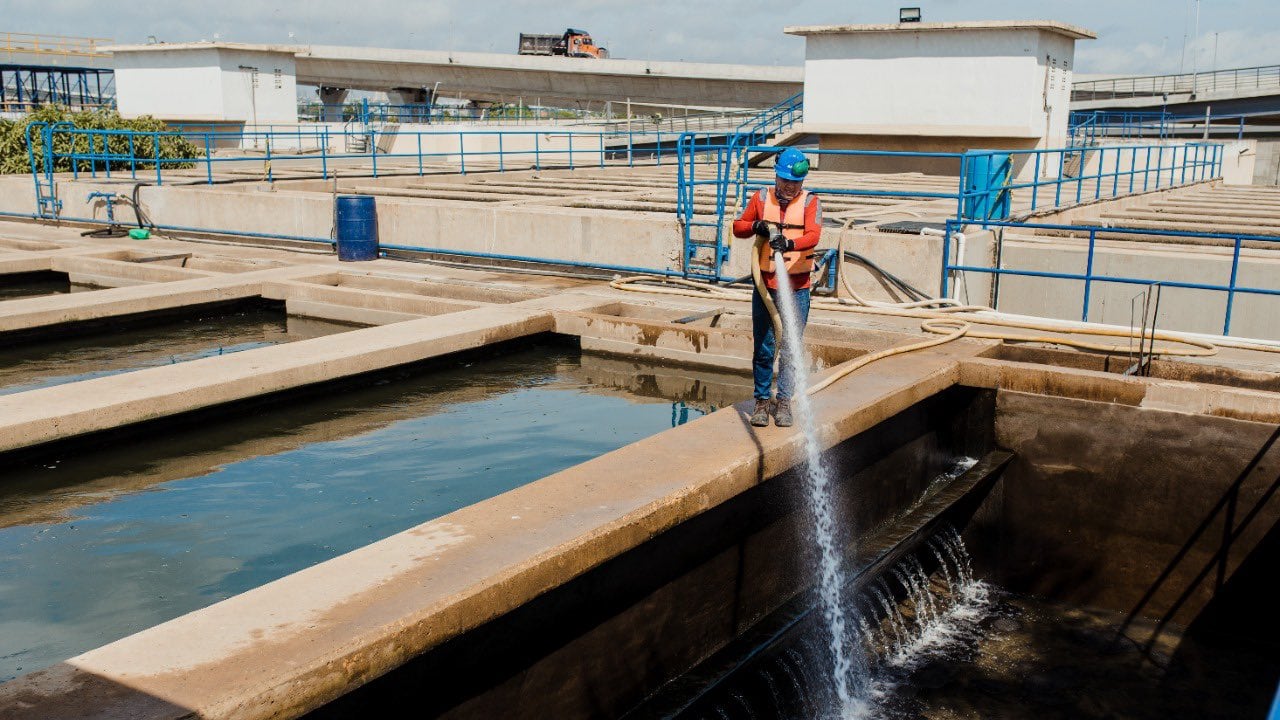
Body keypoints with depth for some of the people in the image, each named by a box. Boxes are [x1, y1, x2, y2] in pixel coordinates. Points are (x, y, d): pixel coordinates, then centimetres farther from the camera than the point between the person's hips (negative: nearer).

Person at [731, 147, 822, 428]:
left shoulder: (810, 202, -1)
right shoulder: (762, 198, 6)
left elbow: (813, 235, -17)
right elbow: (738, 227, 12)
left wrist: (790, 243, -37)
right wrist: (756, 226, -10)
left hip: (797, 287, -1)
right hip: (765, 285, 2)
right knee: (763, 347, 5)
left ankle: (784, 402, 14)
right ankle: (762, 400, 16)